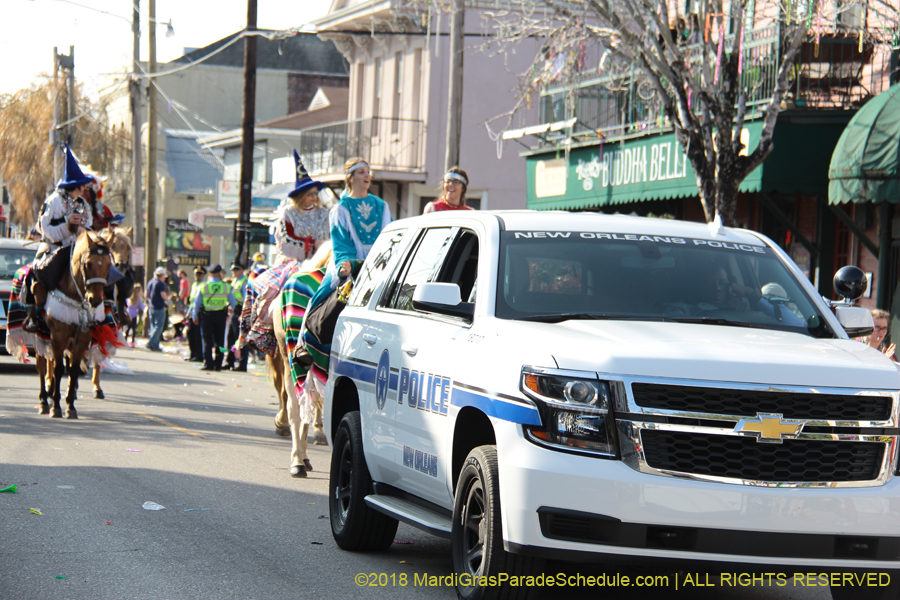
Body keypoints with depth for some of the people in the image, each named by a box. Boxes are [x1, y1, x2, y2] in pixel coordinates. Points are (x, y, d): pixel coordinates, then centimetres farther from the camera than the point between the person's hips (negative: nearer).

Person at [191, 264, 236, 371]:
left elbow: (196, 303, -3)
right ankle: (218, 364, 8)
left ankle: (208, 364, -1)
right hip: (220, 315, 1)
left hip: (207, 315, -1)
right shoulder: (226, 287, -2)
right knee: (219, 341, 8)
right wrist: (230, 310, 29)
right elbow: (232, 302, 6)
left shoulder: (203, 287, -6)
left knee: (207, 341, 4)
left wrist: (195, 317, 10)